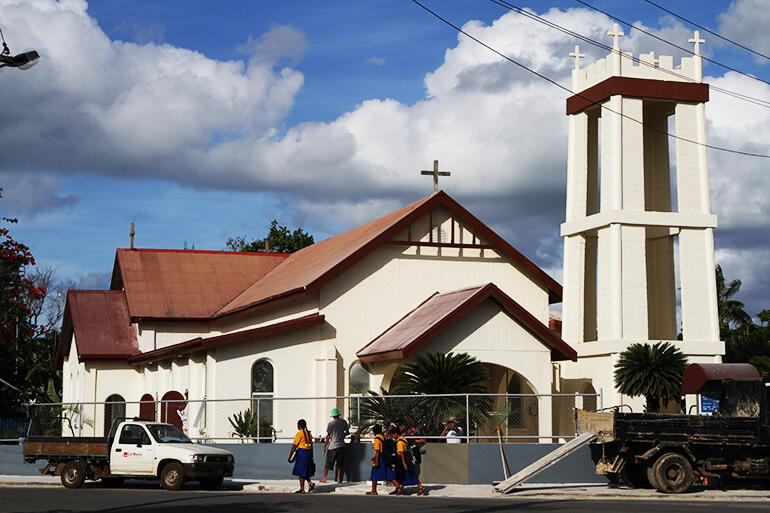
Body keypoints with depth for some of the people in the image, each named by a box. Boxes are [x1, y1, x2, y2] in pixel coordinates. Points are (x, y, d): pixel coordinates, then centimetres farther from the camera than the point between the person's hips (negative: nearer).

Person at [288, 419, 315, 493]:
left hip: (302, 452, -7)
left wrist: (290, 457, -4)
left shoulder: (299, 434, -9)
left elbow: (294, 446, -10)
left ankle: (302, 489, 0)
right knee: (305, 471, 18)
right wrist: (311, 458, 20)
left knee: (301, 472, -1)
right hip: (309, 452, 7)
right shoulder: (309, 434, 12)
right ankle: (310, 483, 0)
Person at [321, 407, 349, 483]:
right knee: (340, 464, 10)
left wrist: (324, 448, -1)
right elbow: (347, 432, 13)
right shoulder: (343, 422, 2)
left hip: (333, 446, -3)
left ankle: (324, 479, 11)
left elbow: (328, 437, -7)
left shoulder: (331, 424, -8)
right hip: (341, 445, 3)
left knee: (327, 464, 7)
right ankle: (338, 479, 9)